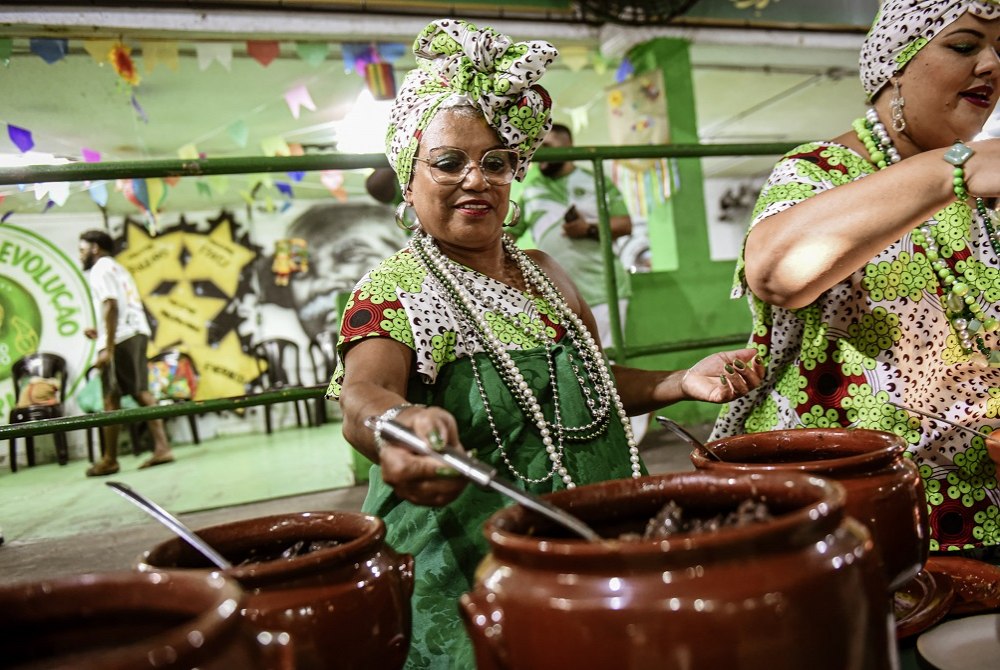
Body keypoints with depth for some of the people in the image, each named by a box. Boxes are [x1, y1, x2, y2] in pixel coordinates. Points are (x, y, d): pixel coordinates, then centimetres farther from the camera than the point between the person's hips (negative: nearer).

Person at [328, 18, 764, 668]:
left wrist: (682, 382, 2)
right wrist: (398, 422, -53)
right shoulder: (393, 292, -10)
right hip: (467, 579, -5)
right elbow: (362, 393, -30)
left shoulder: (544, 272, 7)